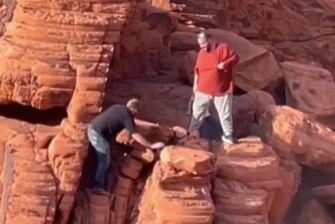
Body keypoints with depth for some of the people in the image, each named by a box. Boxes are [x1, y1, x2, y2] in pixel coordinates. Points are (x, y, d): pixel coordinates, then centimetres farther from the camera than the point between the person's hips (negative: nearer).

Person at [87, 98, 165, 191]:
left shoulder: (117, 107, 12)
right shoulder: (127, 116, -11)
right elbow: (136, 136, -17)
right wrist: (151, 146, -15)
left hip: (92, 129, 9)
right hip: (99, 135, -9)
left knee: (101, 159, 23)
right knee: (104, 162, 5)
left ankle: (96, 183, 31)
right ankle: (98, 186, 13)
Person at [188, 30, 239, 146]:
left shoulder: (223, 48, -8)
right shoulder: (201, 53, 6)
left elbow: (235, 58, -6)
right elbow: (197, 70, 14)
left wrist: (225, 63, -23)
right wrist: (195, 84, 13)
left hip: (222, 90, -4)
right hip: (203, 90, 4)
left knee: (225, 114, 3)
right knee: (197, 111, 12)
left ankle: (227, 136, 15)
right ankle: (193, 131, 29)